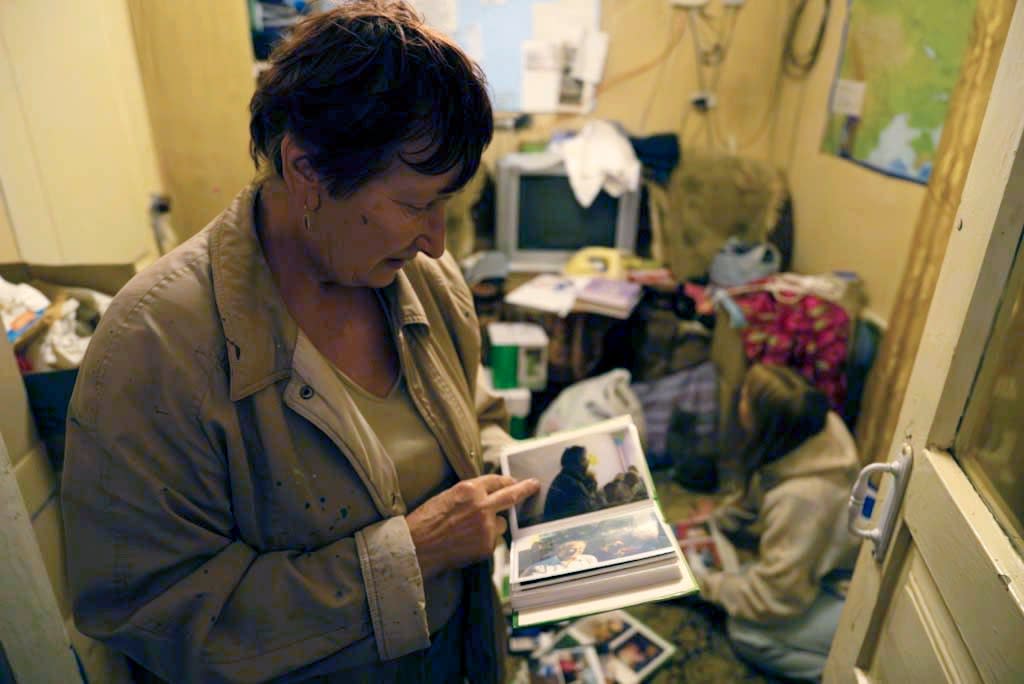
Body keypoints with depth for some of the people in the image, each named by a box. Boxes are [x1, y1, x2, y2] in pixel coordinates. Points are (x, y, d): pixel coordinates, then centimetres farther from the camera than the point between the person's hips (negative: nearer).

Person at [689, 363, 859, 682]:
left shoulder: (800, 498, -37)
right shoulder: (816, 428, -14)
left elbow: (772, 599, -25)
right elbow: (757, 495, 8)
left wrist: (703, 581, -12)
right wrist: (714, 520, 9)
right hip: (851, 560, 8)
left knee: (747, 631, -13)